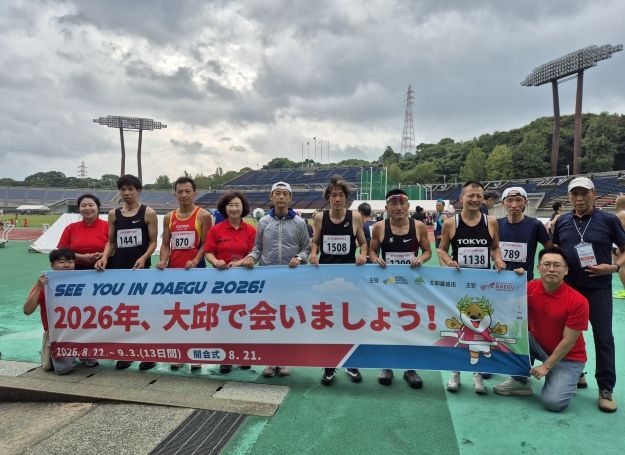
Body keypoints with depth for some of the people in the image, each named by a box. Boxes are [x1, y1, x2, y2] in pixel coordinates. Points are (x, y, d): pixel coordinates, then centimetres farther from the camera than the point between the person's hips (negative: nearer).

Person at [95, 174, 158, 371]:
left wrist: (143, 258, -19)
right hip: (118, 266, 4)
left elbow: (153, 242, -3)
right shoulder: (113, 214, 10)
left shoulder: (148, 213, -1)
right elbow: (111, 242, 13)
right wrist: (104, 257, -5)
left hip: (140, 267, -4)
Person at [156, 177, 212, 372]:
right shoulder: (169, 218, 12)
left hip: (195, 269, -4)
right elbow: (165, 244, 11)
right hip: (173, 269, 5)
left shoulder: (203, 216, -2)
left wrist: (195, 261, -21)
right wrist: (163, 260, -8)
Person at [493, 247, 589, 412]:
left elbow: (568, 341, -18)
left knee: (553, 402, -22)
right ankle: (520, 381, -5)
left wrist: (546, 366, -17)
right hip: (538, 345, 4)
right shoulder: (530, 288, -11)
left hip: (568, 357, -4)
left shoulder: (578, 301, -21)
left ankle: (567, 380, 11)